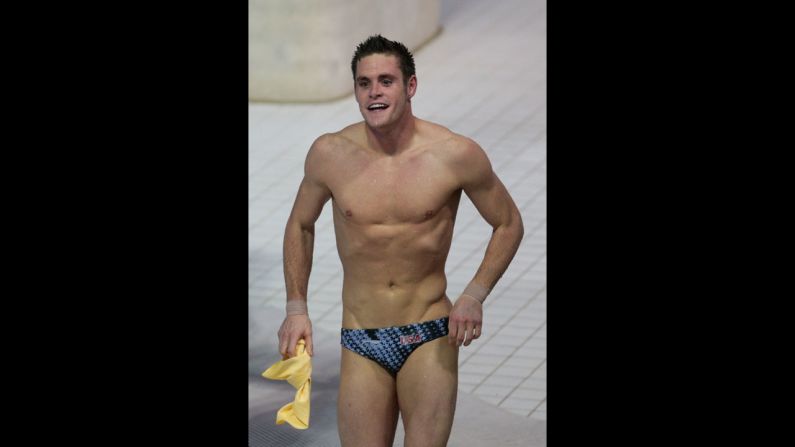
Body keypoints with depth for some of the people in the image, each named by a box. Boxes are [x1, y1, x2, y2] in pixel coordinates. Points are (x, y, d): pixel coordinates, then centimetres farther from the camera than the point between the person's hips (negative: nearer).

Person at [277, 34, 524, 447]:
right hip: (361, 343, 1)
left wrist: (474, 296, -8)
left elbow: (509, 224, 5)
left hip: (431, 338, -1)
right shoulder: (330, 154, -4)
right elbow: (300, 225, 15)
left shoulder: (456, 155, -9)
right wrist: (296, 309, 8)